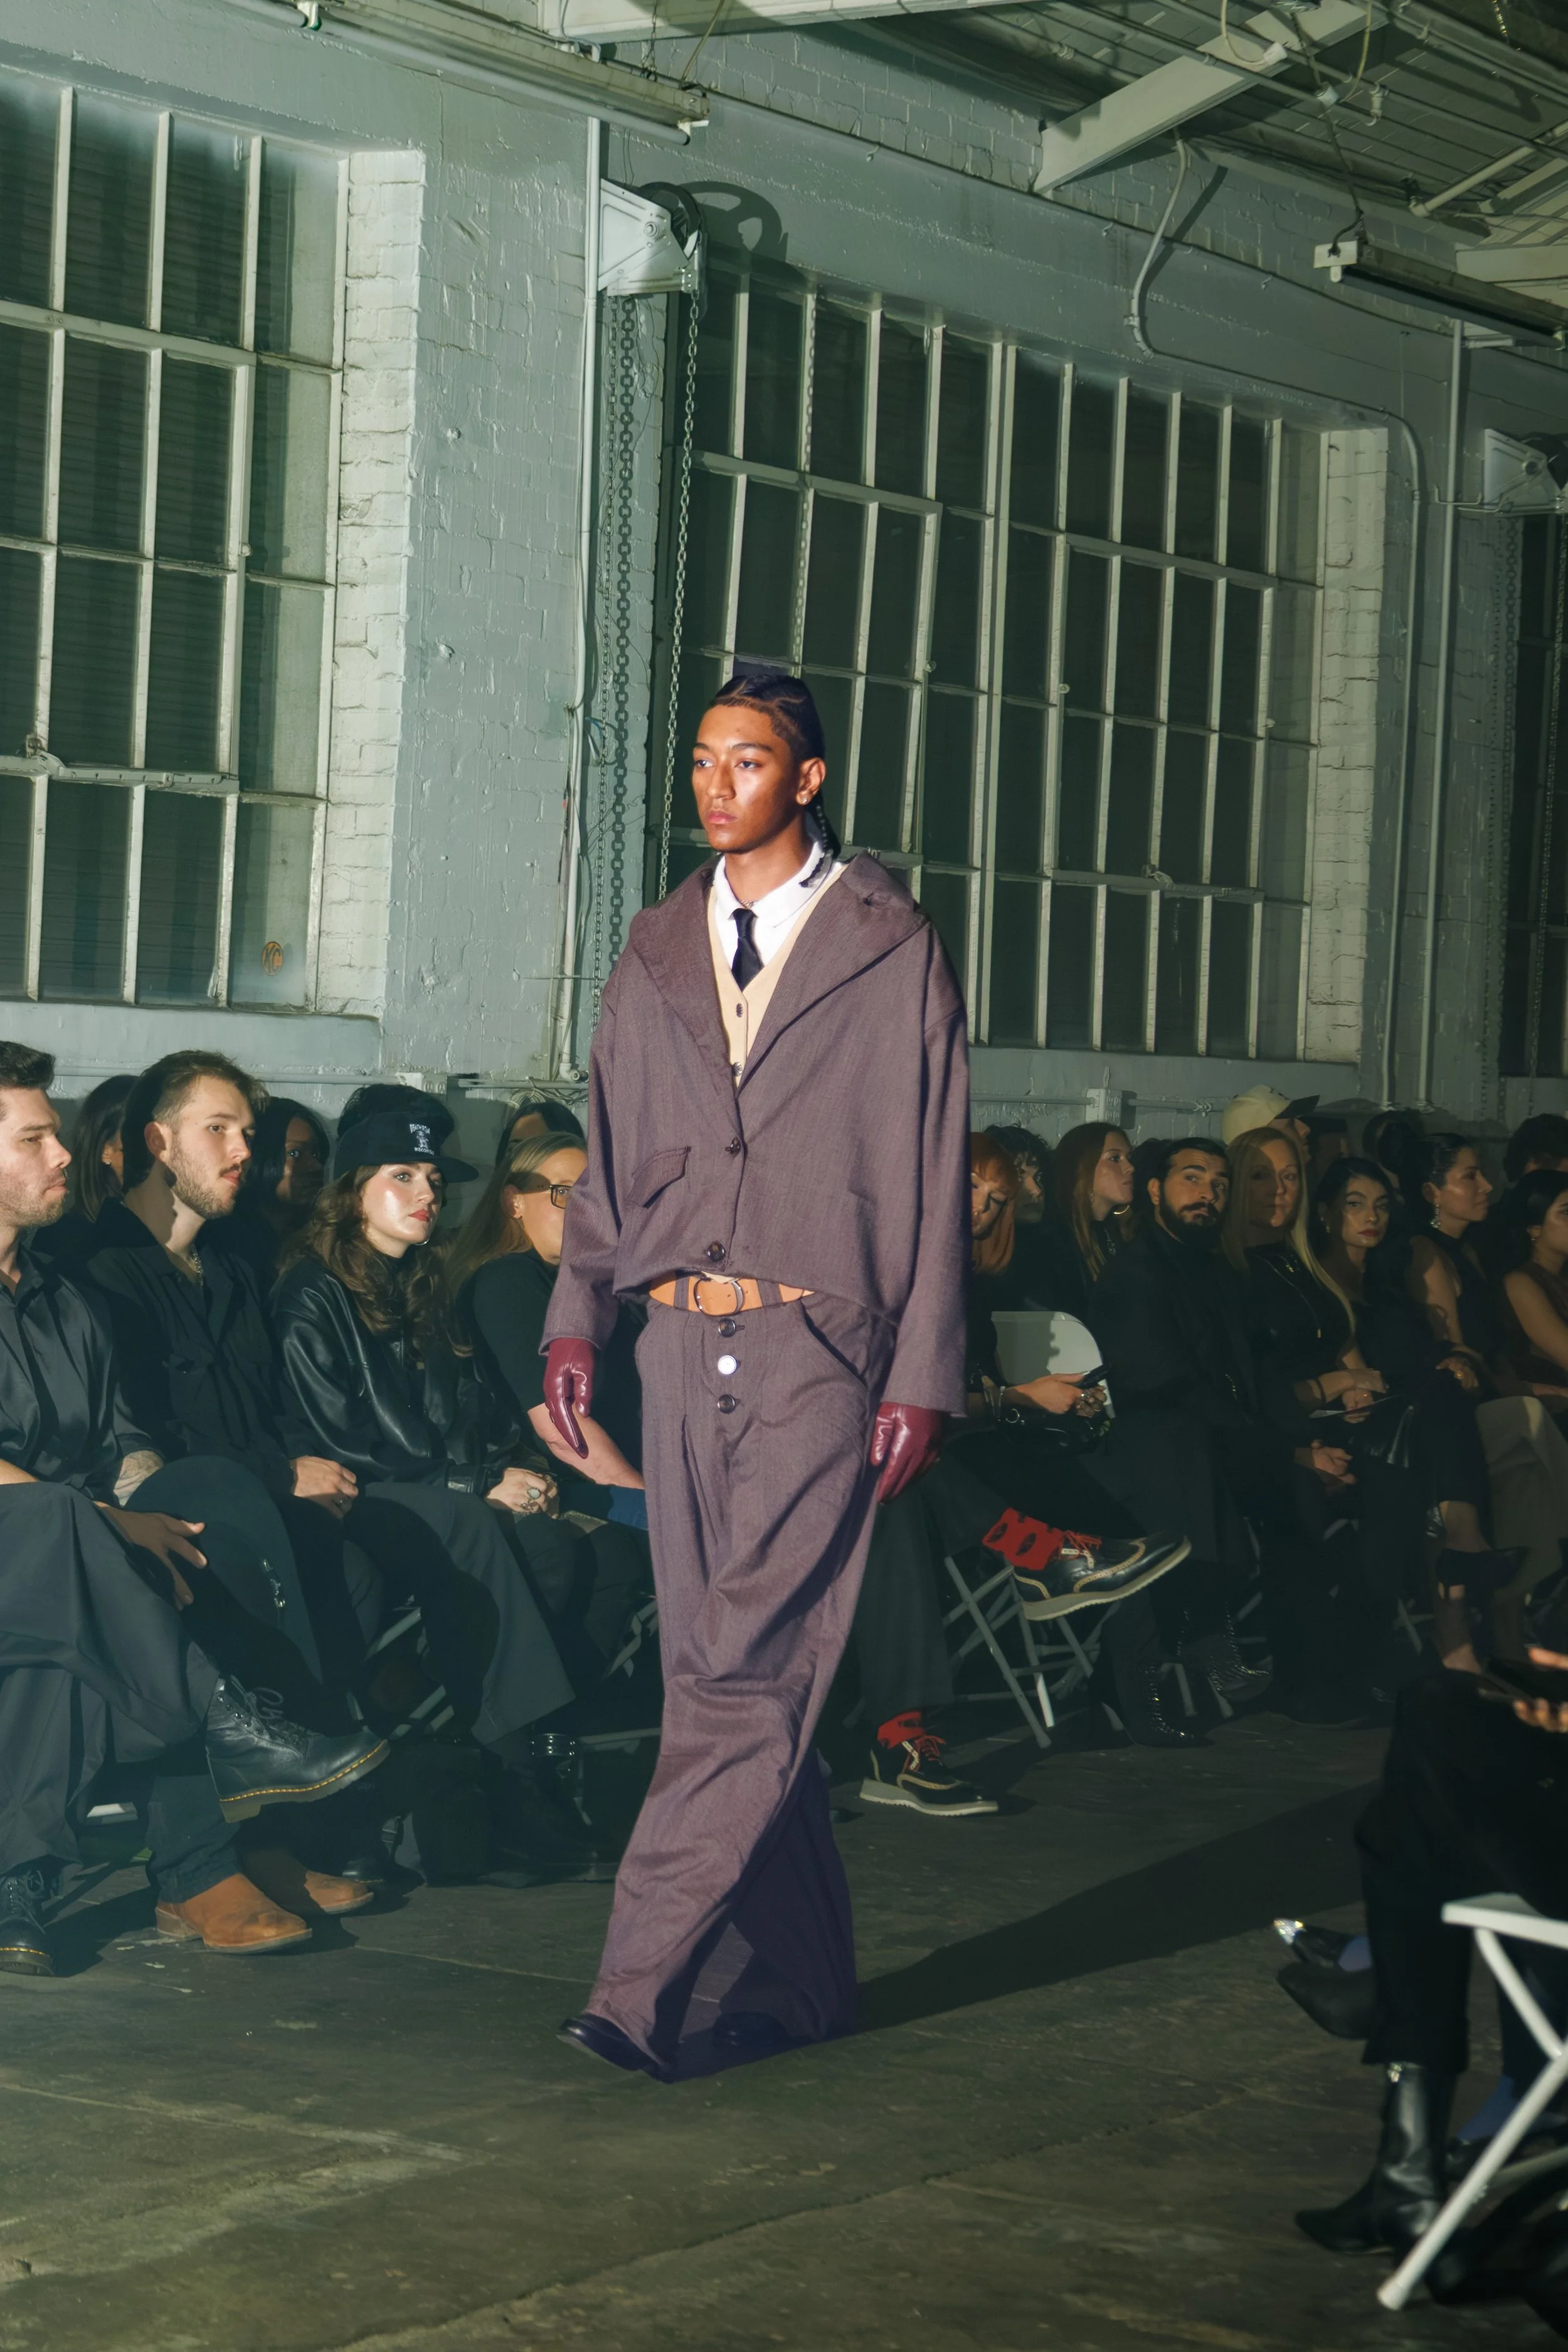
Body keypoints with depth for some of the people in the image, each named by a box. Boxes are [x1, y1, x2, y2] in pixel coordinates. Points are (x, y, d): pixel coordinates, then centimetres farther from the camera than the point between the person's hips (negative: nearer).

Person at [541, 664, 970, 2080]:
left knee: (750, 1673, -12)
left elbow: (934, 1179, 0)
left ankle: (641, 1985, -15)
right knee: (723, 1675, 6)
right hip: (683, 1341, 5)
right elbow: (612, 1158, 18)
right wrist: (579, 1315, 4)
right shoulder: (657, 952, 15)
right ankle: (804, 1973, 17)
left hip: (819, 1349, -5)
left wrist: (924, 1376, -5)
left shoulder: (893, 951, 2)